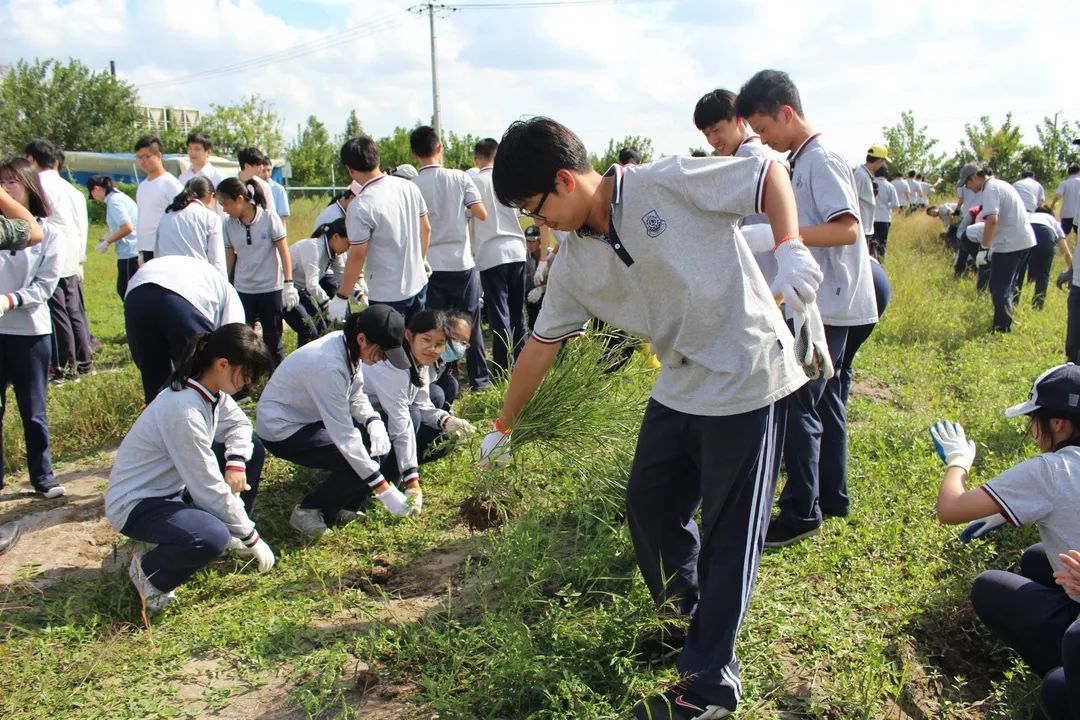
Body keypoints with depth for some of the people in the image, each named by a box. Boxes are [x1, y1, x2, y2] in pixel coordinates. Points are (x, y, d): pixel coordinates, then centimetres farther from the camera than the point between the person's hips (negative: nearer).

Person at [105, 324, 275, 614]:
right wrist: (251, 538, -16)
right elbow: (210, 489, -27)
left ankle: (230, 536, 16)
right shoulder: (185, 411, -32)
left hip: (173, 486, 9)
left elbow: (239, 424, 9)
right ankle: (150, 571, -4)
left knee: (252, 449, 4)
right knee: (211, 538, -35)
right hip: (135, 504, -9)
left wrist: (236, 461, -14)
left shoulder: (211, 390, -7)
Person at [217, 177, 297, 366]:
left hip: (271, 288, -3)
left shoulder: (269, 218, -9)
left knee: (273, 340, 5)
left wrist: (288, 284, -11)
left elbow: (284, 252, -7)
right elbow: (229, 259, 8)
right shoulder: (229, 224, 1)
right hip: (243, 290, 3)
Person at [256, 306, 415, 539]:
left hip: (312, 417, 9)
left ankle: (344, 507, 7)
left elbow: (356, 397, 4)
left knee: (377, 440, -7)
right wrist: (385, 491, -28)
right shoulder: (329, 365, -34)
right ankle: (308, 511, 0)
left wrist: (374, 423, -19)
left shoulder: (349, 347, -10)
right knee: (356, 461, -21)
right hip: (282, 430, -8)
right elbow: (344, 436, -32)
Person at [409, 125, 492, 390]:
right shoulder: (460, 178, -4)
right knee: (470, 324, 10)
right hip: (461, 263, 0)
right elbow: (481, 214, -6)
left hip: (429, 266, 0)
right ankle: (479, 379, 16)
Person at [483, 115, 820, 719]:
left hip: (748, 379, -7)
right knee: (648, 503, 14)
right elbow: (542, 344, 12)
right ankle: (686, 608, 41)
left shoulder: (666, 183, -17)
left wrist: (791, 249, -27)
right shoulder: (574, 263, 3)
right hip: (680, 389, 7)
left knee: (729, 533, 2)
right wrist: (505, 426, 19)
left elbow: (768, 173, -10)